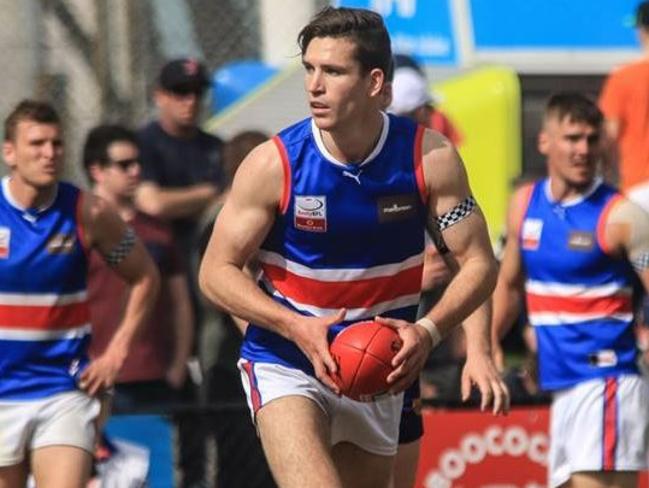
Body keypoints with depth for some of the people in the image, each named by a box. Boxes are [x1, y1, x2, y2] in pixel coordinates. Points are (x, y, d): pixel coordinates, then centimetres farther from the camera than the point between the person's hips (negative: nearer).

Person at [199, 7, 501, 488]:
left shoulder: (430, 157, -10)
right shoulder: (275, 163, -15)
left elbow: (478, 263, -5)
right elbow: (217, 271, -8)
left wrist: (428, 331, -23)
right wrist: (296, 327, -23)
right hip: (285, 361, -4)